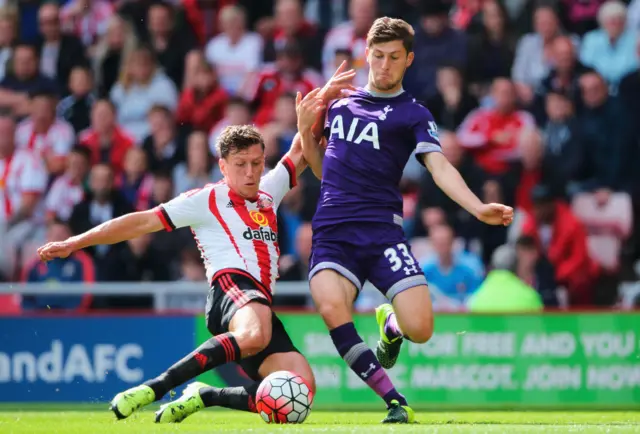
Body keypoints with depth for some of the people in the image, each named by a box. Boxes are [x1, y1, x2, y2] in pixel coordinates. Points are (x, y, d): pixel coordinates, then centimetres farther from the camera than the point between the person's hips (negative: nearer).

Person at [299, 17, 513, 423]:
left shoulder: (412, 114, 8)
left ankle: (390, 325, 24)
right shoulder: (340, 103, 19)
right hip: (332, 232, 2)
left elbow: (439, 167, -6)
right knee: (331, 307, -30)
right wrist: (306, 132, 8)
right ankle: (395, 401, -20)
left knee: (419, 328, -17)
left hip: (381, 230, -2)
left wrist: (479, 208, -22)